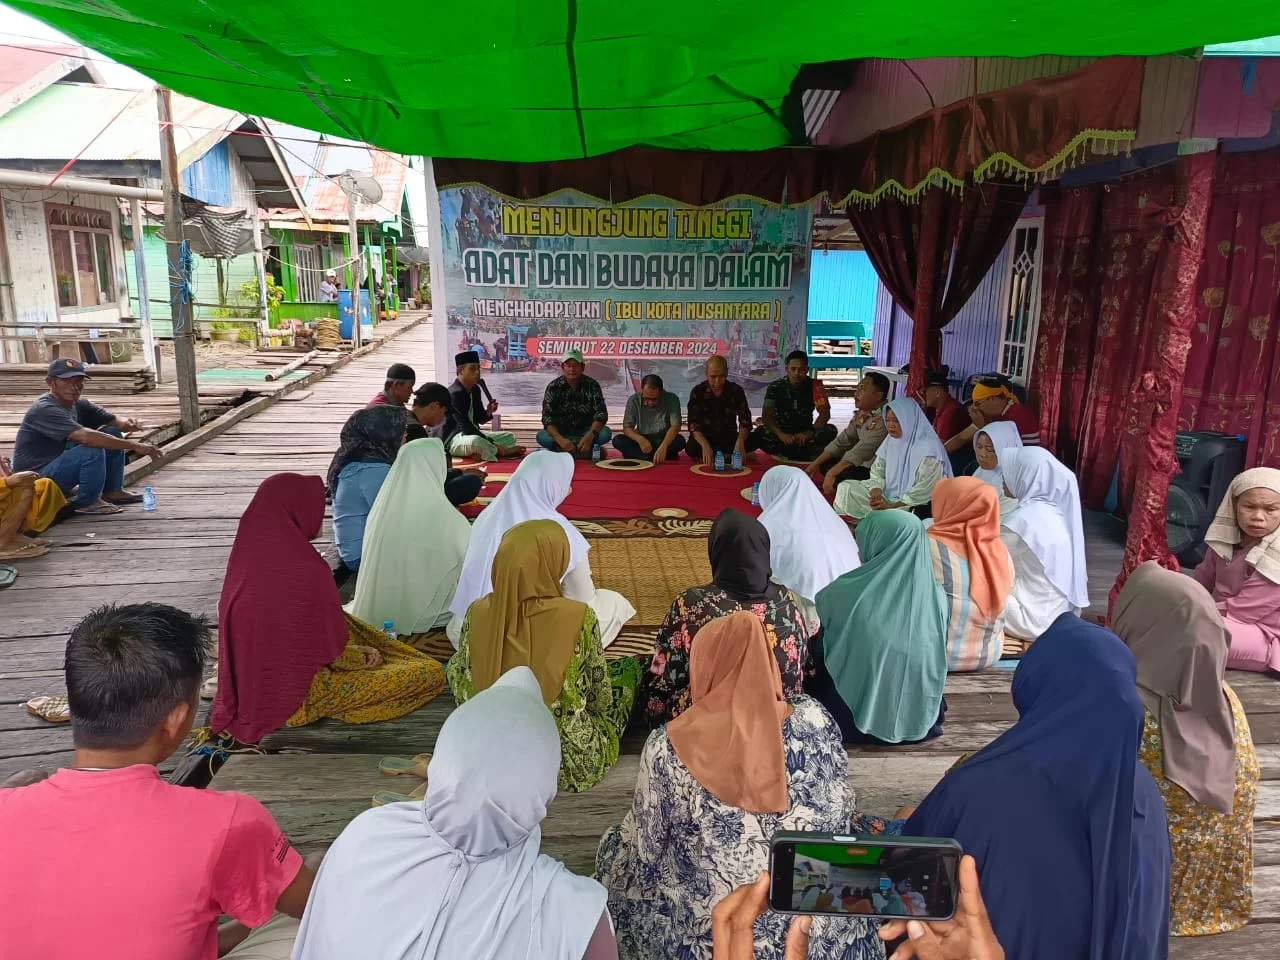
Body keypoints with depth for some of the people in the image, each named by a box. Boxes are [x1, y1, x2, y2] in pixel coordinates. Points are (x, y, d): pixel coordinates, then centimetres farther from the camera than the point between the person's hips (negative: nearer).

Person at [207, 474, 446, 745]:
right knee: (431, 673, -6)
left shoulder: (245, 560, -6)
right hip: (304, 691, -8)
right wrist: (364, 654, 5)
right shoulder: (309, 571, -28)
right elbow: (335, 651, -17)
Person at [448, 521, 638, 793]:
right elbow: (602, 698, -9)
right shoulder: (579, 617, -24)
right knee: (630, 667, 19)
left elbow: (463, 690, 0)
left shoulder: (478, 613, -15)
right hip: (571, 762, -2)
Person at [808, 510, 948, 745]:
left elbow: (818, 651, -1)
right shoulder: (936, 598, -8)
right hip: (920, 718, 5)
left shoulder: (846, 593, -18)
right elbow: (935, 664, 6)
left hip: (858, 718, -5)